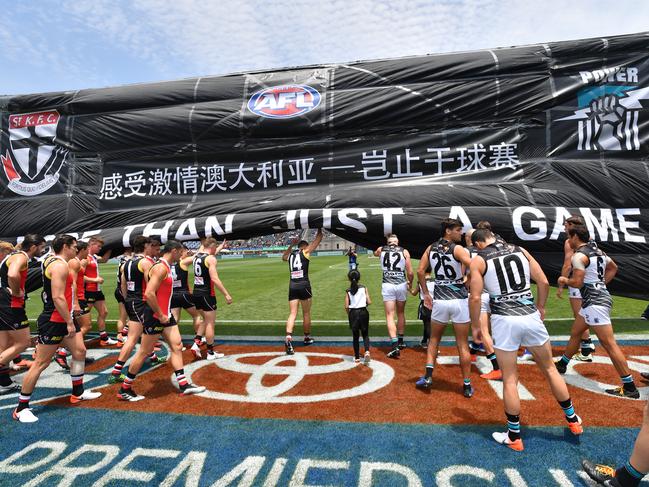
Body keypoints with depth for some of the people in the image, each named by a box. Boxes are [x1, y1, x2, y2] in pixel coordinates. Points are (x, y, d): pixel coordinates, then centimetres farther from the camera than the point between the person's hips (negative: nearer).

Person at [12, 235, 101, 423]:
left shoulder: (51, 261, 11)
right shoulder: (59, 265, -19)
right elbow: (58, 297, -25)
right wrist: (70, 322, -21)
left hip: (64, 319, 10)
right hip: (53, 321, -10)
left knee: (79, 351, 13)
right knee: (41, 363, -1)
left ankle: (78, 392, 26)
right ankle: (21, 408, 12)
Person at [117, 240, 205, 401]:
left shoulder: (166, 267, 12)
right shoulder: (161, 267, -19)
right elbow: (149, 293, -27)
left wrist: (165, 314, 17)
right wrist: (160, 315, -21)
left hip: (165, 315, 10)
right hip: (155, 317, -10)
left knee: (177, 346, 8)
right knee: (144, 352, 2)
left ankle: (184, 385, 15)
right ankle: (125, 390, 19)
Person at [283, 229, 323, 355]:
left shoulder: (291, 254, 14)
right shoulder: (305, 251, 0)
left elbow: (283, 257, 39)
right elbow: (318, 239, 7)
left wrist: (291, 245, 40)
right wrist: (320, 230, 24)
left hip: (292, 286, 4)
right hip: (303, 285, -4)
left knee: (292, 314, 0)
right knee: (306, 314, 12)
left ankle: (288, 338, -18)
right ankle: (307, 337, 26)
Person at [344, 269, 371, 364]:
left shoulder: (348, 291, 0)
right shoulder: (364, 288, 0)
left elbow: (346, 306, -6)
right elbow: (369, 302, -7)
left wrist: (349, 314, 11)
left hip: (353, 313, 0)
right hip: (363, 312, 0)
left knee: (355, 336, 13)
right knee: (365, 334, 12)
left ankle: (357, 357, 18)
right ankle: (367, 351, -12)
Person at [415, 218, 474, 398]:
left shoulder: (431, 248, 5)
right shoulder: (458, 249, -9)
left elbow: (420, 271, 3)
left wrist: (426, 293, 11)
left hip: (440, 300, 3)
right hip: (460, 300, -3)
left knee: (434, 339, 21)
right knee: (463, 344, 8)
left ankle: (428, 376, 14)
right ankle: (467, 385, 18)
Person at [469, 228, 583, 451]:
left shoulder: (478, 260, -1)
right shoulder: (520, 250, 10)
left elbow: (475, 298, -7)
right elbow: (544, 282, 8)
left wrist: (476, 326, 5)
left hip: (504, 320, -4)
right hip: (531, 316, 4)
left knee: (510, 380, 8)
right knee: (550, 369, 23)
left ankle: (514, 437, 20)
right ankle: (573, 420, 39)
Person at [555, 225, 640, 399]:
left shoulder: (579, 255, -15)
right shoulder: (597, 251, 14)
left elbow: (577, 282, -21)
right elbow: (613, 268, 28)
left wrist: (564, 280, -2)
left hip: (595, 302, -11)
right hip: (597, 297, 11)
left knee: (609, 343, -7)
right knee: (575, 332, 22)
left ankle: (629, 387, -3)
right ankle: (562, 364, 36)